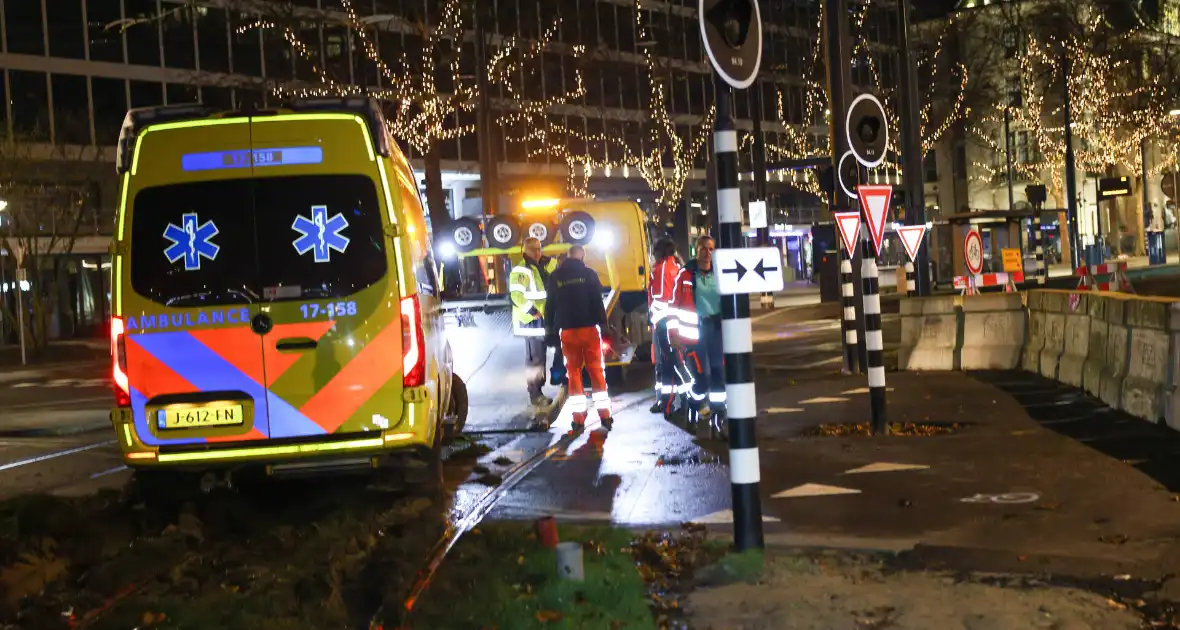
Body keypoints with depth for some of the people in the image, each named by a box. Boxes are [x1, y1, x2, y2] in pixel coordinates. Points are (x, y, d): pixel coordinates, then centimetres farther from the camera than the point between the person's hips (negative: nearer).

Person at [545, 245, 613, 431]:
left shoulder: (555, 277, 4)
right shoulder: (589, 274, -2)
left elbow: (551, 305, 6)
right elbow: (598, 302, -6)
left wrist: (550, 330, 11)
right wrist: (604, 325, -2)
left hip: (567, 330, 2)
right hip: (589, 328, -2)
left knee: (574, 372, 7)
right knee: (596, 370, 5)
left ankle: (579, 419, 3)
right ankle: (604, 415, 3)